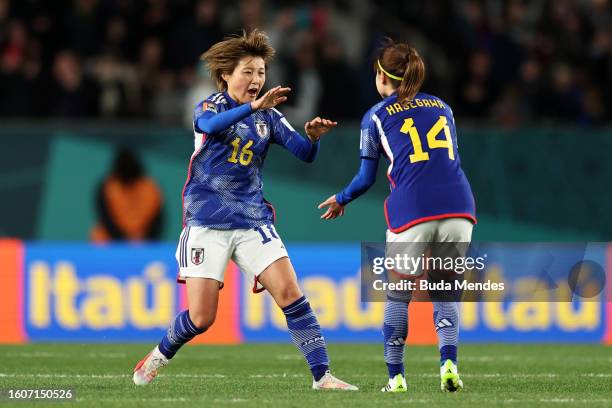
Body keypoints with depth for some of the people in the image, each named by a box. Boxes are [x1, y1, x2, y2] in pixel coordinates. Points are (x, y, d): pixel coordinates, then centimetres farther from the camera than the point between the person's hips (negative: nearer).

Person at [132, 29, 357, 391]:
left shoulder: (269, 116, 8)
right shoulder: (210, 107, -4)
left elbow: (304, 154, 0)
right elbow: (211, 125, -29)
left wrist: (313, 137, -24)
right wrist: (255, 106, -44)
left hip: (253, 220, 3)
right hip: (207, 222, -3)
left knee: (290, 293, -13)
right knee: (202, 318, -6)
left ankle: (322, 376, -10)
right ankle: (160, 355, 23)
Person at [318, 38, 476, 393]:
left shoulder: (376, 116, 10)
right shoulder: (442, 107, 22)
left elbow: (366, 178, 9)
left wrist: (340, 200, 27)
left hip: (412, 213, -3)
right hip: (458, 206, 3)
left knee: (398, 296, 11)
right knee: (446, 292, 12)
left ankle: (396, 377, 9)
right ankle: (449, 363, -10)